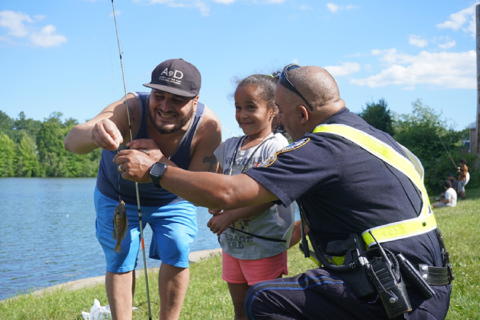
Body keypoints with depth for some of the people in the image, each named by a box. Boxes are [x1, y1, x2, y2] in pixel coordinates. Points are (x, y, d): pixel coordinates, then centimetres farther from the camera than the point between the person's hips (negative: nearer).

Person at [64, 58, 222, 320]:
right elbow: (71, 142, -51)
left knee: (176, 255, -9)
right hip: (118, 197, -1)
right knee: (119, 263, -1)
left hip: (173, 201, 1)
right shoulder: (130, 109, -37)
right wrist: (94, 133, -76)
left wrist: (163, 163, -51)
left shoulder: (208, 126, -32)